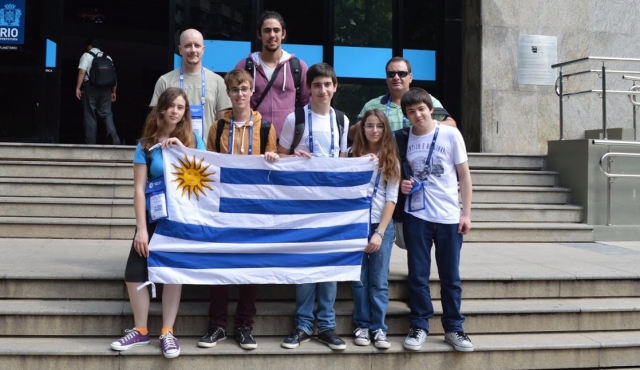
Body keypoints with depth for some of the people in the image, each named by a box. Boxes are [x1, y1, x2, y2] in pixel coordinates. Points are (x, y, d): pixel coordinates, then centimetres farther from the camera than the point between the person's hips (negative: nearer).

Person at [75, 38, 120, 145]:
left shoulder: (86, 55, 4)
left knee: (90, 116, 3)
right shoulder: (107, 57, 15)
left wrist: (78, 88, -11)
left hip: (90, 87, -3)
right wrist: (113, 92, 15)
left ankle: (90, 142, 3)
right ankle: (113, 133, -22)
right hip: (105, 88, 3)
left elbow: (82, 72, -9)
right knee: (106, 113, 5)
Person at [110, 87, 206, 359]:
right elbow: (139, 188, -5)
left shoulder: (192, 140, 2)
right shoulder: (147, 144, -1)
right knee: (134, 273, -6)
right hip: (154, 217, 1)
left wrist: (182, 149, -18)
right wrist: (141, 228, -11)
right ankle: (140, 331, 12)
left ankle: (167, 333, 9)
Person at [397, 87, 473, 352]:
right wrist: (402, 184, -8)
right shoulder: (403, 138, 2)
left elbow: (464, 175, 0)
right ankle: (419, 326, 18)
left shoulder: (451, 135, -3)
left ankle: (453, 328, 19)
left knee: (450, 276, 7)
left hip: (449, 217, -1)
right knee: (418, 275, 6)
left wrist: (466, 213, -4)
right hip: (416, 216, 1)